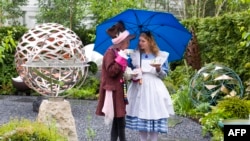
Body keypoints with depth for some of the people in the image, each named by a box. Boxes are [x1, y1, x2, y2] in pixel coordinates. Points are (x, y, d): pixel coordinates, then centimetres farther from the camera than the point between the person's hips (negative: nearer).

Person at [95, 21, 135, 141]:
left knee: (117, 121, 12)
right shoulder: (110, 53, -14)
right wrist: (121, 59, -22)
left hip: (118, 90, 10)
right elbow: (111, 71, -22)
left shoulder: (117, 53, 14)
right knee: (120, 122, -8)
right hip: (113, 91, -10)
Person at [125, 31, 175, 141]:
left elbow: (164, 75, 3)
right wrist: (134, 74, -10)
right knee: (140, 115, 2)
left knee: (154, 114, -5)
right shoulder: (135, 55, 6)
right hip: (139, 88, 2)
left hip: (154, 89, -2)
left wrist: (158, 69, -17)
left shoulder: (160, 56, 1)